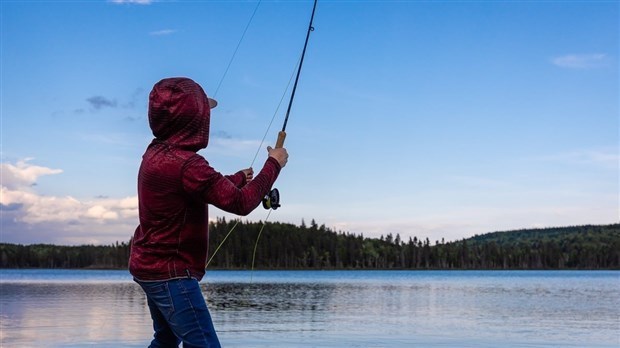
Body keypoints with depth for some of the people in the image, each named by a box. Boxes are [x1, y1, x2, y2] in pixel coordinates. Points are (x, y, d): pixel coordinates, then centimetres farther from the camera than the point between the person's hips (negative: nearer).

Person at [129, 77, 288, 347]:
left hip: (149, 265, 10)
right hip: (171, 272, -10)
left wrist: (240, 178, 28)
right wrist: (273, 164, -8)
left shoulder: (156, 153, 5)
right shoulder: (185, 164, -24)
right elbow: (241, 203, -20)